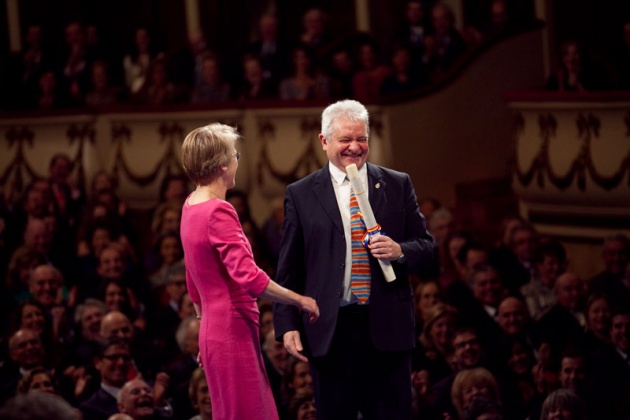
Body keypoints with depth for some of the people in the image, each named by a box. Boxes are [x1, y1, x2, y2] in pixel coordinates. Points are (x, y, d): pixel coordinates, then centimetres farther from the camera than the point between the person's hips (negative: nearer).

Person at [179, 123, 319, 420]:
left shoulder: (191, 207, 9)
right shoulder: (218, 212, -19)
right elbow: (248, 277, -27)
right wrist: (300, 301, -16)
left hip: (216, 333, 9)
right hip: (235, 335, -9)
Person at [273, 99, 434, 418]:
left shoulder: (397, 185, 8)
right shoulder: (301, 194, 5)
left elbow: (426, 246, 10)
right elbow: (289, 269, 5)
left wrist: (400, 251, -12)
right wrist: (287, 325, -2)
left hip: (386, 327, 1)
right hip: (329, 331, 0)